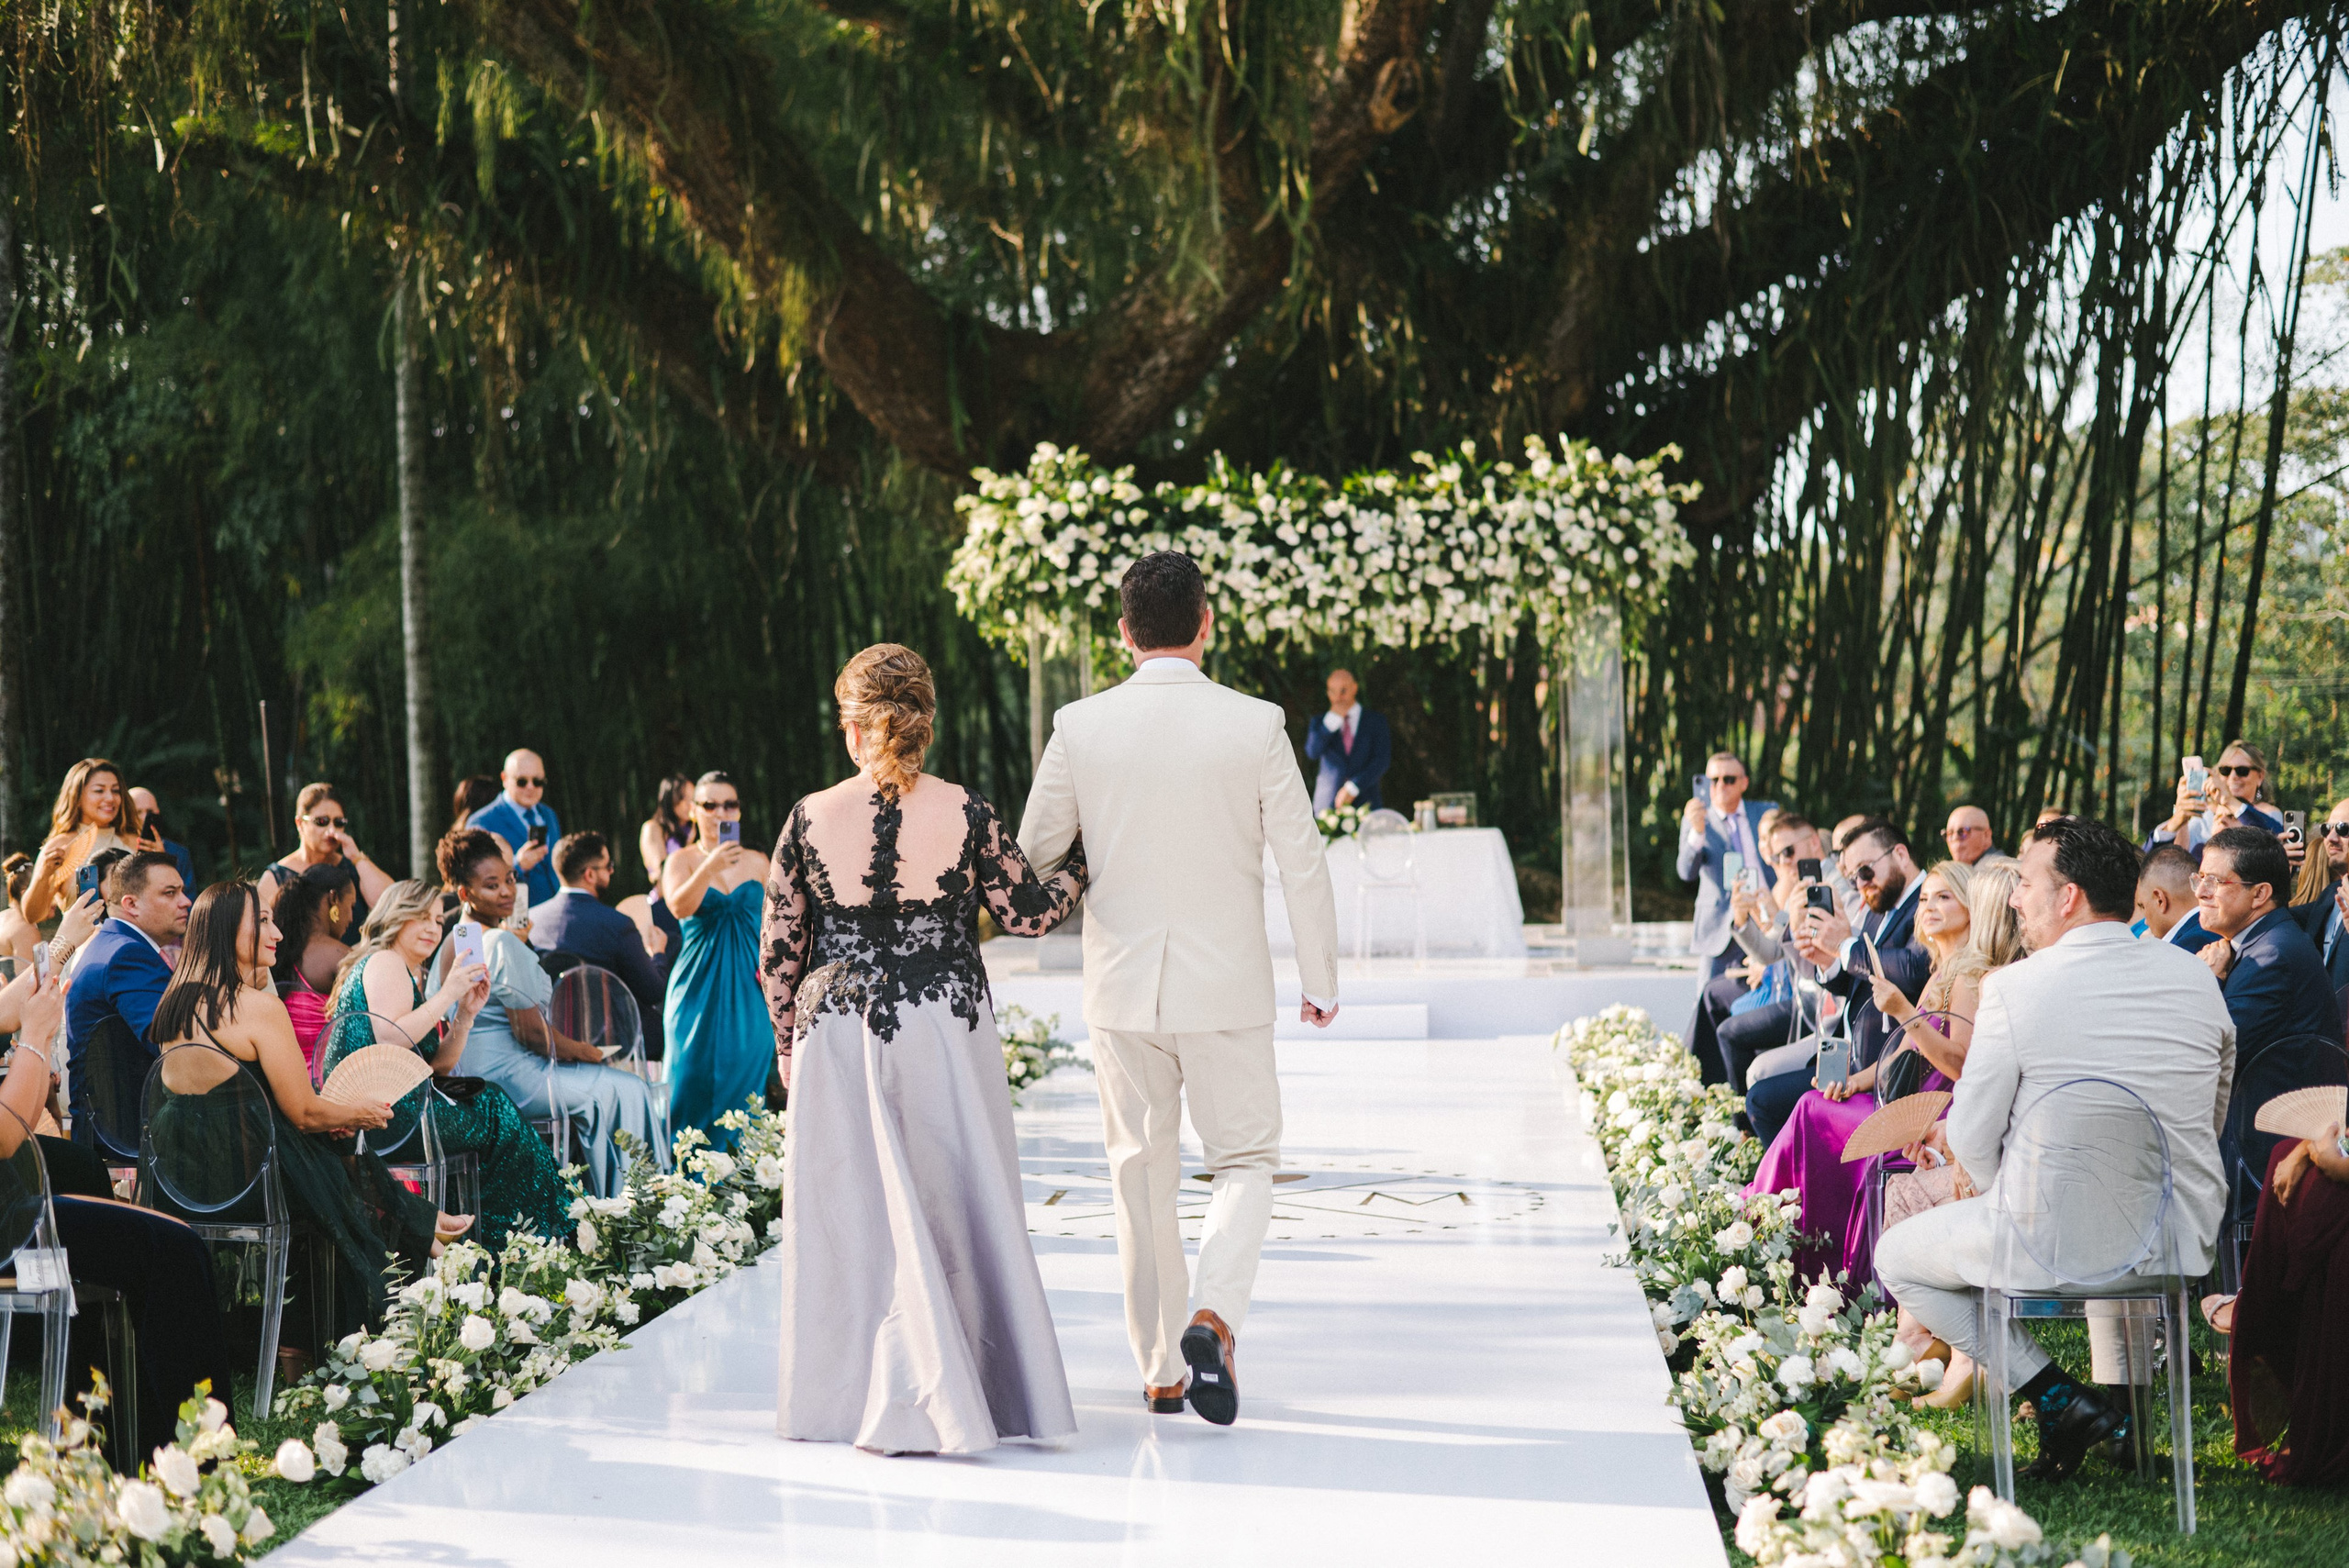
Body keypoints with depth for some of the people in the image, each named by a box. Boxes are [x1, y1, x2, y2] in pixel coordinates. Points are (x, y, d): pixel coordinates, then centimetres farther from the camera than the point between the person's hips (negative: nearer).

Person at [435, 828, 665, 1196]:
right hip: (508, 1078, -10)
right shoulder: (503, 944, -20)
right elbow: (531, 1032, -20)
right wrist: (583, 1051, -3)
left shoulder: (450, 944, 11)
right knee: (627, 1090, 0)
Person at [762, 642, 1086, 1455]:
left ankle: (852, 1396, 2)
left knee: (853, 1215, 7)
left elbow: (777, 950, 1)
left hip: (837, 1037, 0)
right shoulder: (967, 814, -6)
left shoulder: (811, 819, -4)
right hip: (945, 1031, 0)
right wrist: (1082, 863, 20)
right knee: (953, 1213, 11)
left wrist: (788, 1043, 15)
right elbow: (1028, 912, 3)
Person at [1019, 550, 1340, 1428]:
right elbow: (1302, 862, -4)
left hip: (1121, 986, 2)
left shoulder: (1080, 728, -4)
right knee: (1244, 1160, 11)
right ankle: (1212, 1319, -14)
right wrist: (1320, 982, 7)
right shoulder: (1255, 727, -8)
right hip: (1226, 986, -2)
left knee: (1140, 1171, 13)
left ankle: (1160, 1370, 18)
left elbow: (1033, 855, 5)